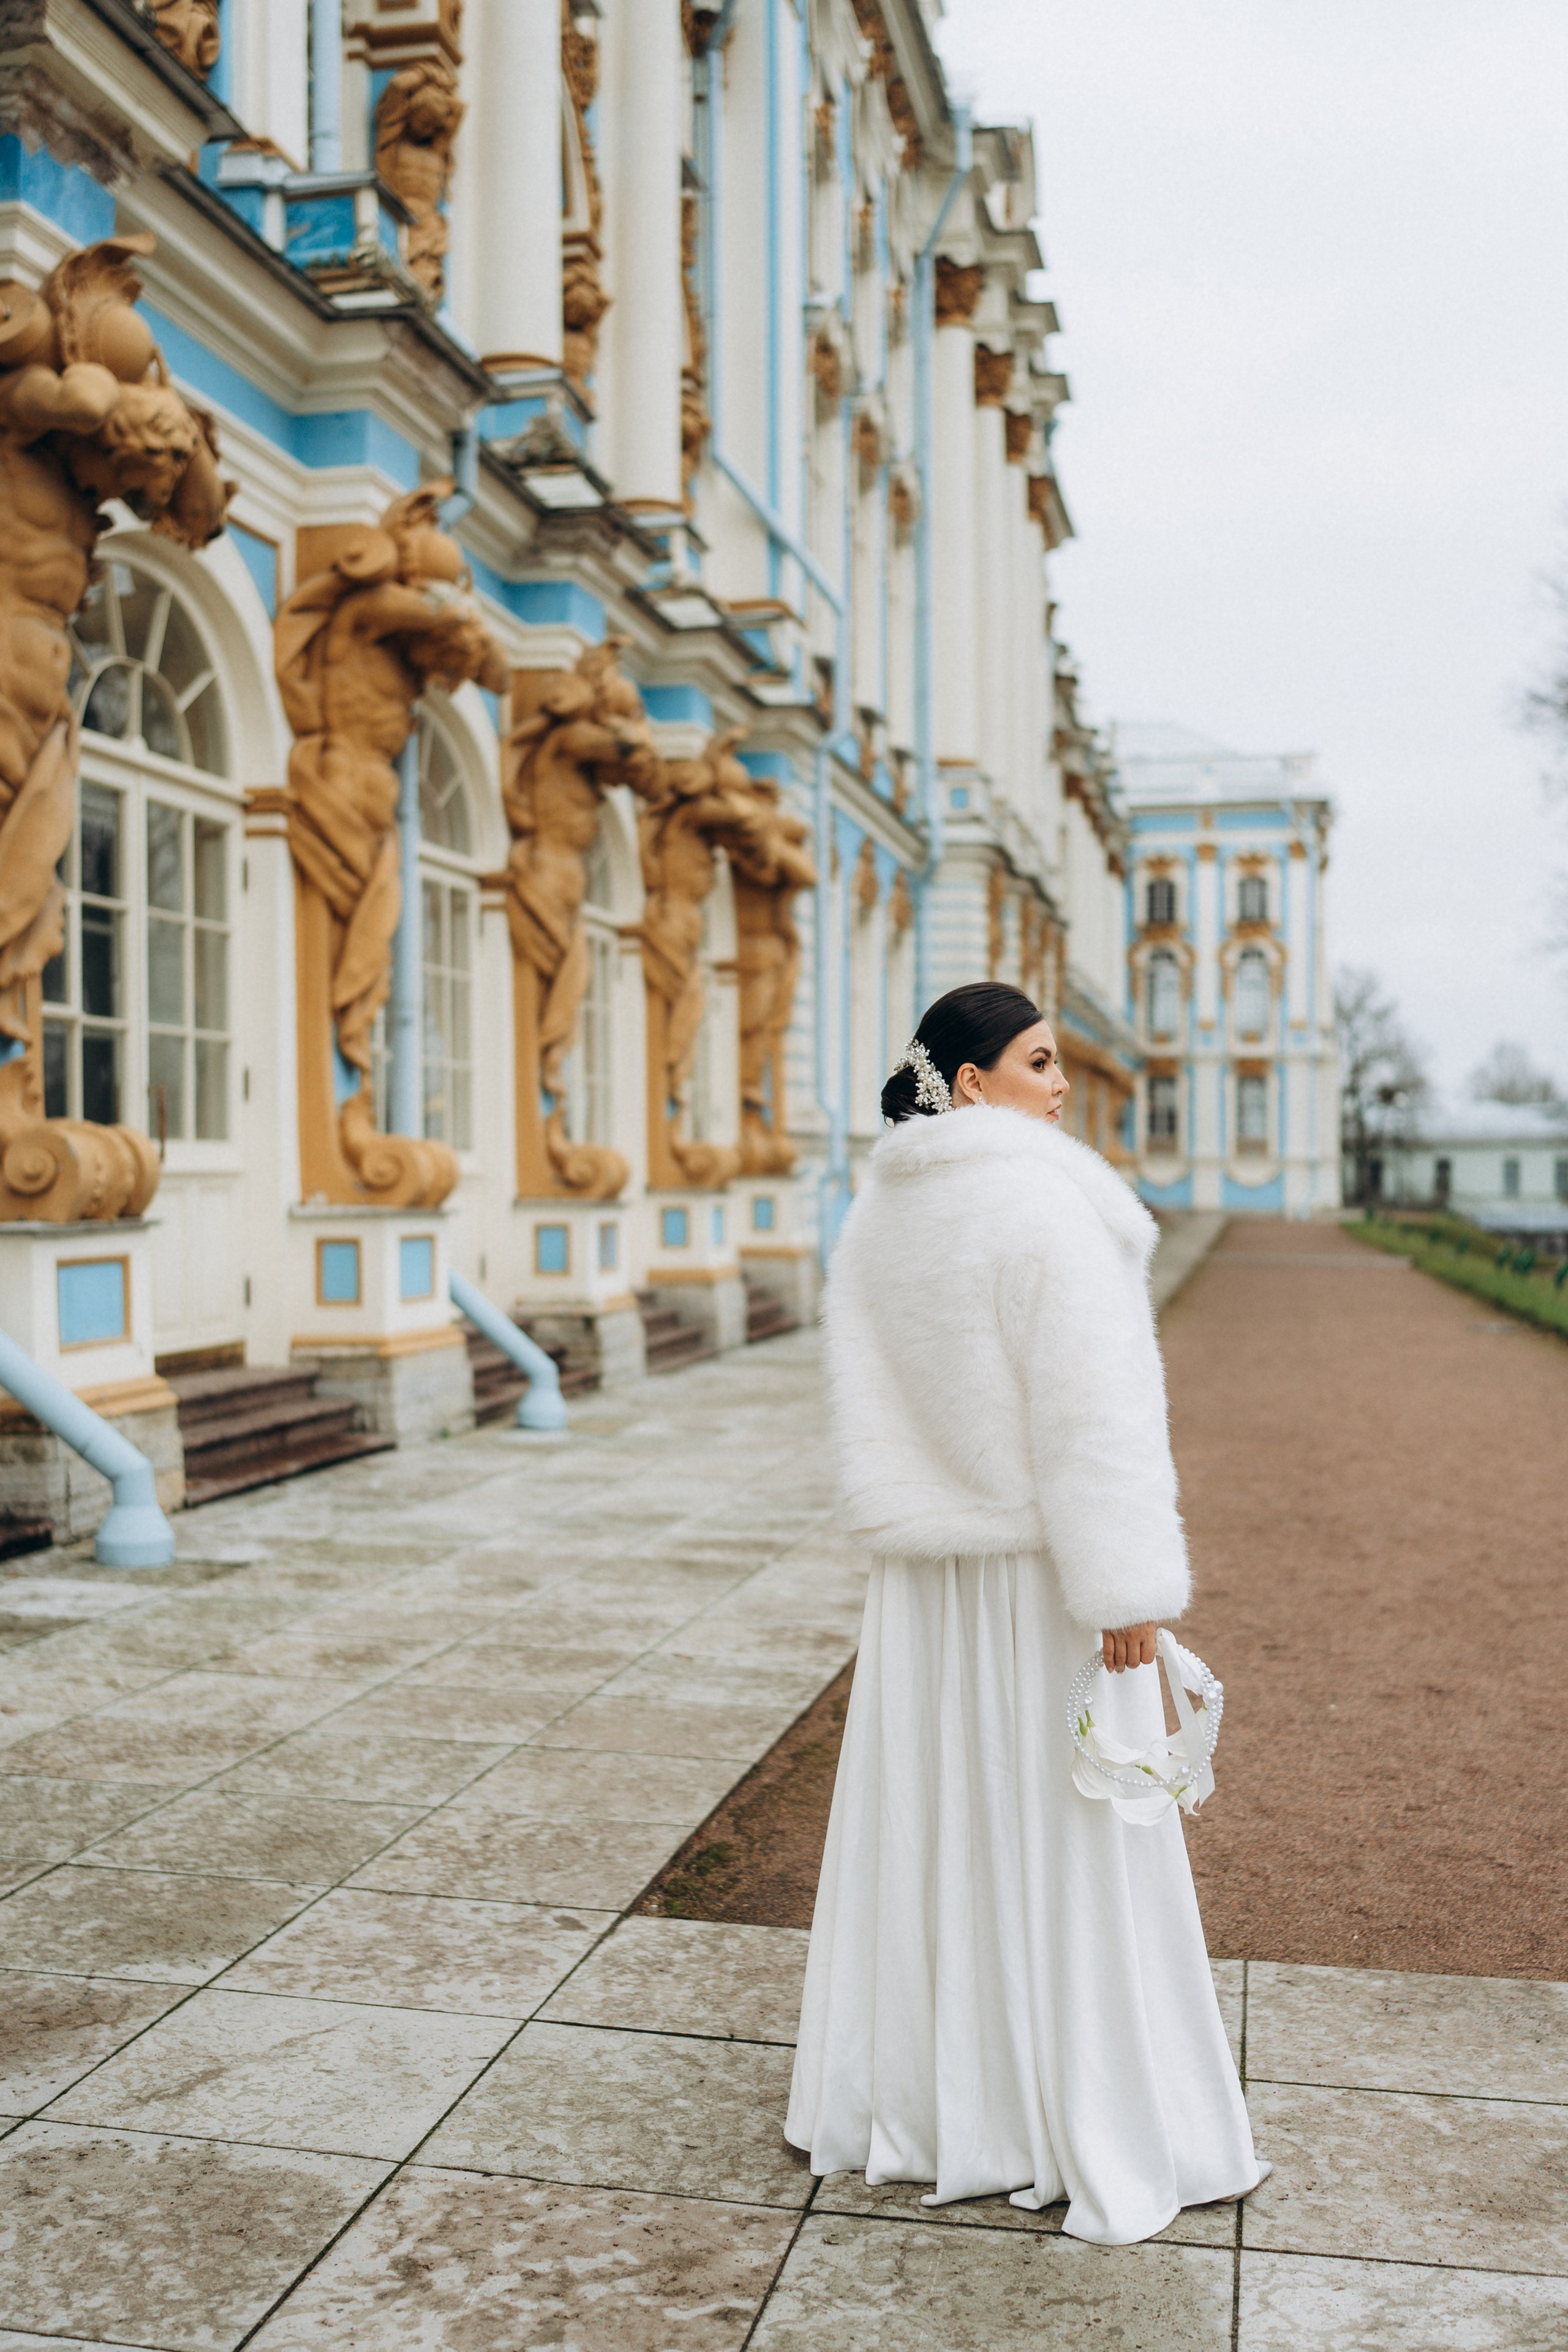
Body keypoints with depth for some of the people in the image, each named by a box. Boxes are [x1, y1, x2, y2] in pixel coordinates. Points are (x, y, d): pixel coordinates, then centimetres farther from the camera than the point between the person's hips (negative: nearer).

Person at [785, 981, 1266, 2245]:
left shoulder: (880, 1214, 5)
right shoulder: (1042, 1205, -19)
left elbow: (876, 1406, 8)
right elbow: (1089, 1410, -21)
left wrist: (918, 1525, 14)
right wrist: (1129, 1586, -17)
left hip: (927, 1572, 7)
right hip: (1043, 1569, -7)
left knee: (928, 1827, 16)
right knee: (1069, 1844, 5)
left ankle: (910, 2094, 29)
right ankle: (1099, 2130, 19)